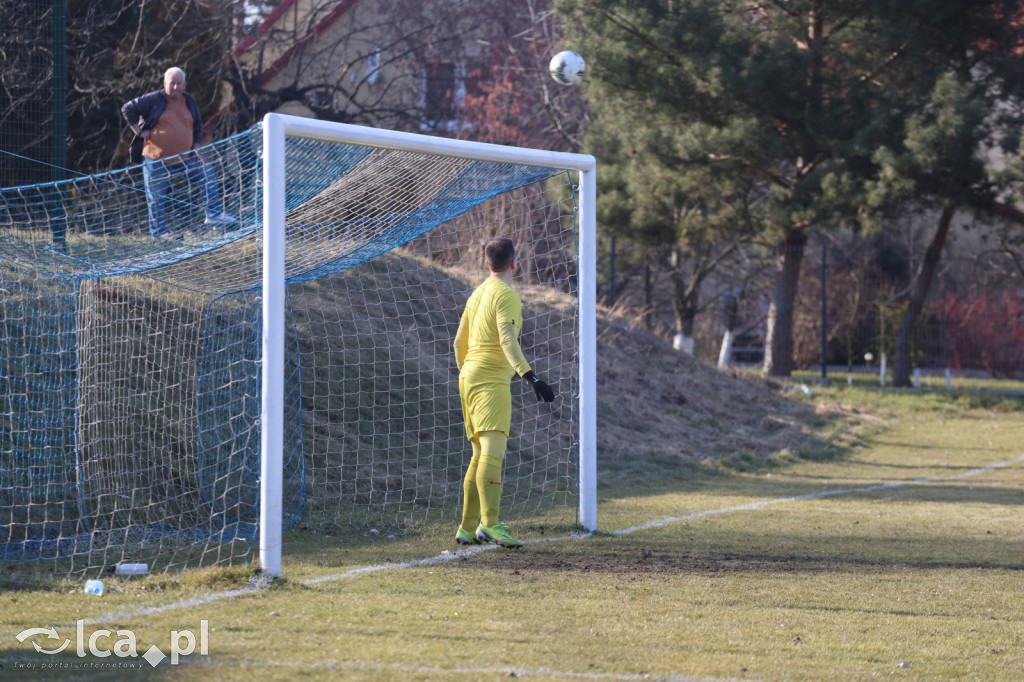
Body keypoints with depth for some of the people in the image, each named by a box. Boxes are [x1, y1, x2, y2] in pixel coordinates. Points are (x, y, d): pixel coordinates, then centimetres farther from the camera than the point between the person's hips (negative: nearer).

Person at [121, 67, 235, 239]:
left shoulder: (190, 102, 7)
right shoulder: (153, 100, -9)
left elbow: (198, 125, 20)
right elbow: (128, 109, -8)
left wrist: (196, 147, 11)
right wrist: (139, 131, -12)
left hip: (185, 157, 5)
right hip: (156, 159, -4)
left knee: (208, 183, -1)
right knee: (157, 197, 1)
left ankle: (214, 215, 8)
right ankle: (158, 230, 13)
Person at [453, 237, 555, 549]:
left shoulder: (477, 294, 17)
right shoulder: (506, 294, -9)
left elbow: (459, 342, 23)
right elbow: (507, 341, -22)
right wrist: (529, 376, -31)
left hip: (469, 378, 9)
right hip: (491, 381, -9)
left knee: (480, 454, 13)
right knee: (493, 452, -19)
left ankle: (468, 528, 14)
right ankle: (490, 524, -30)